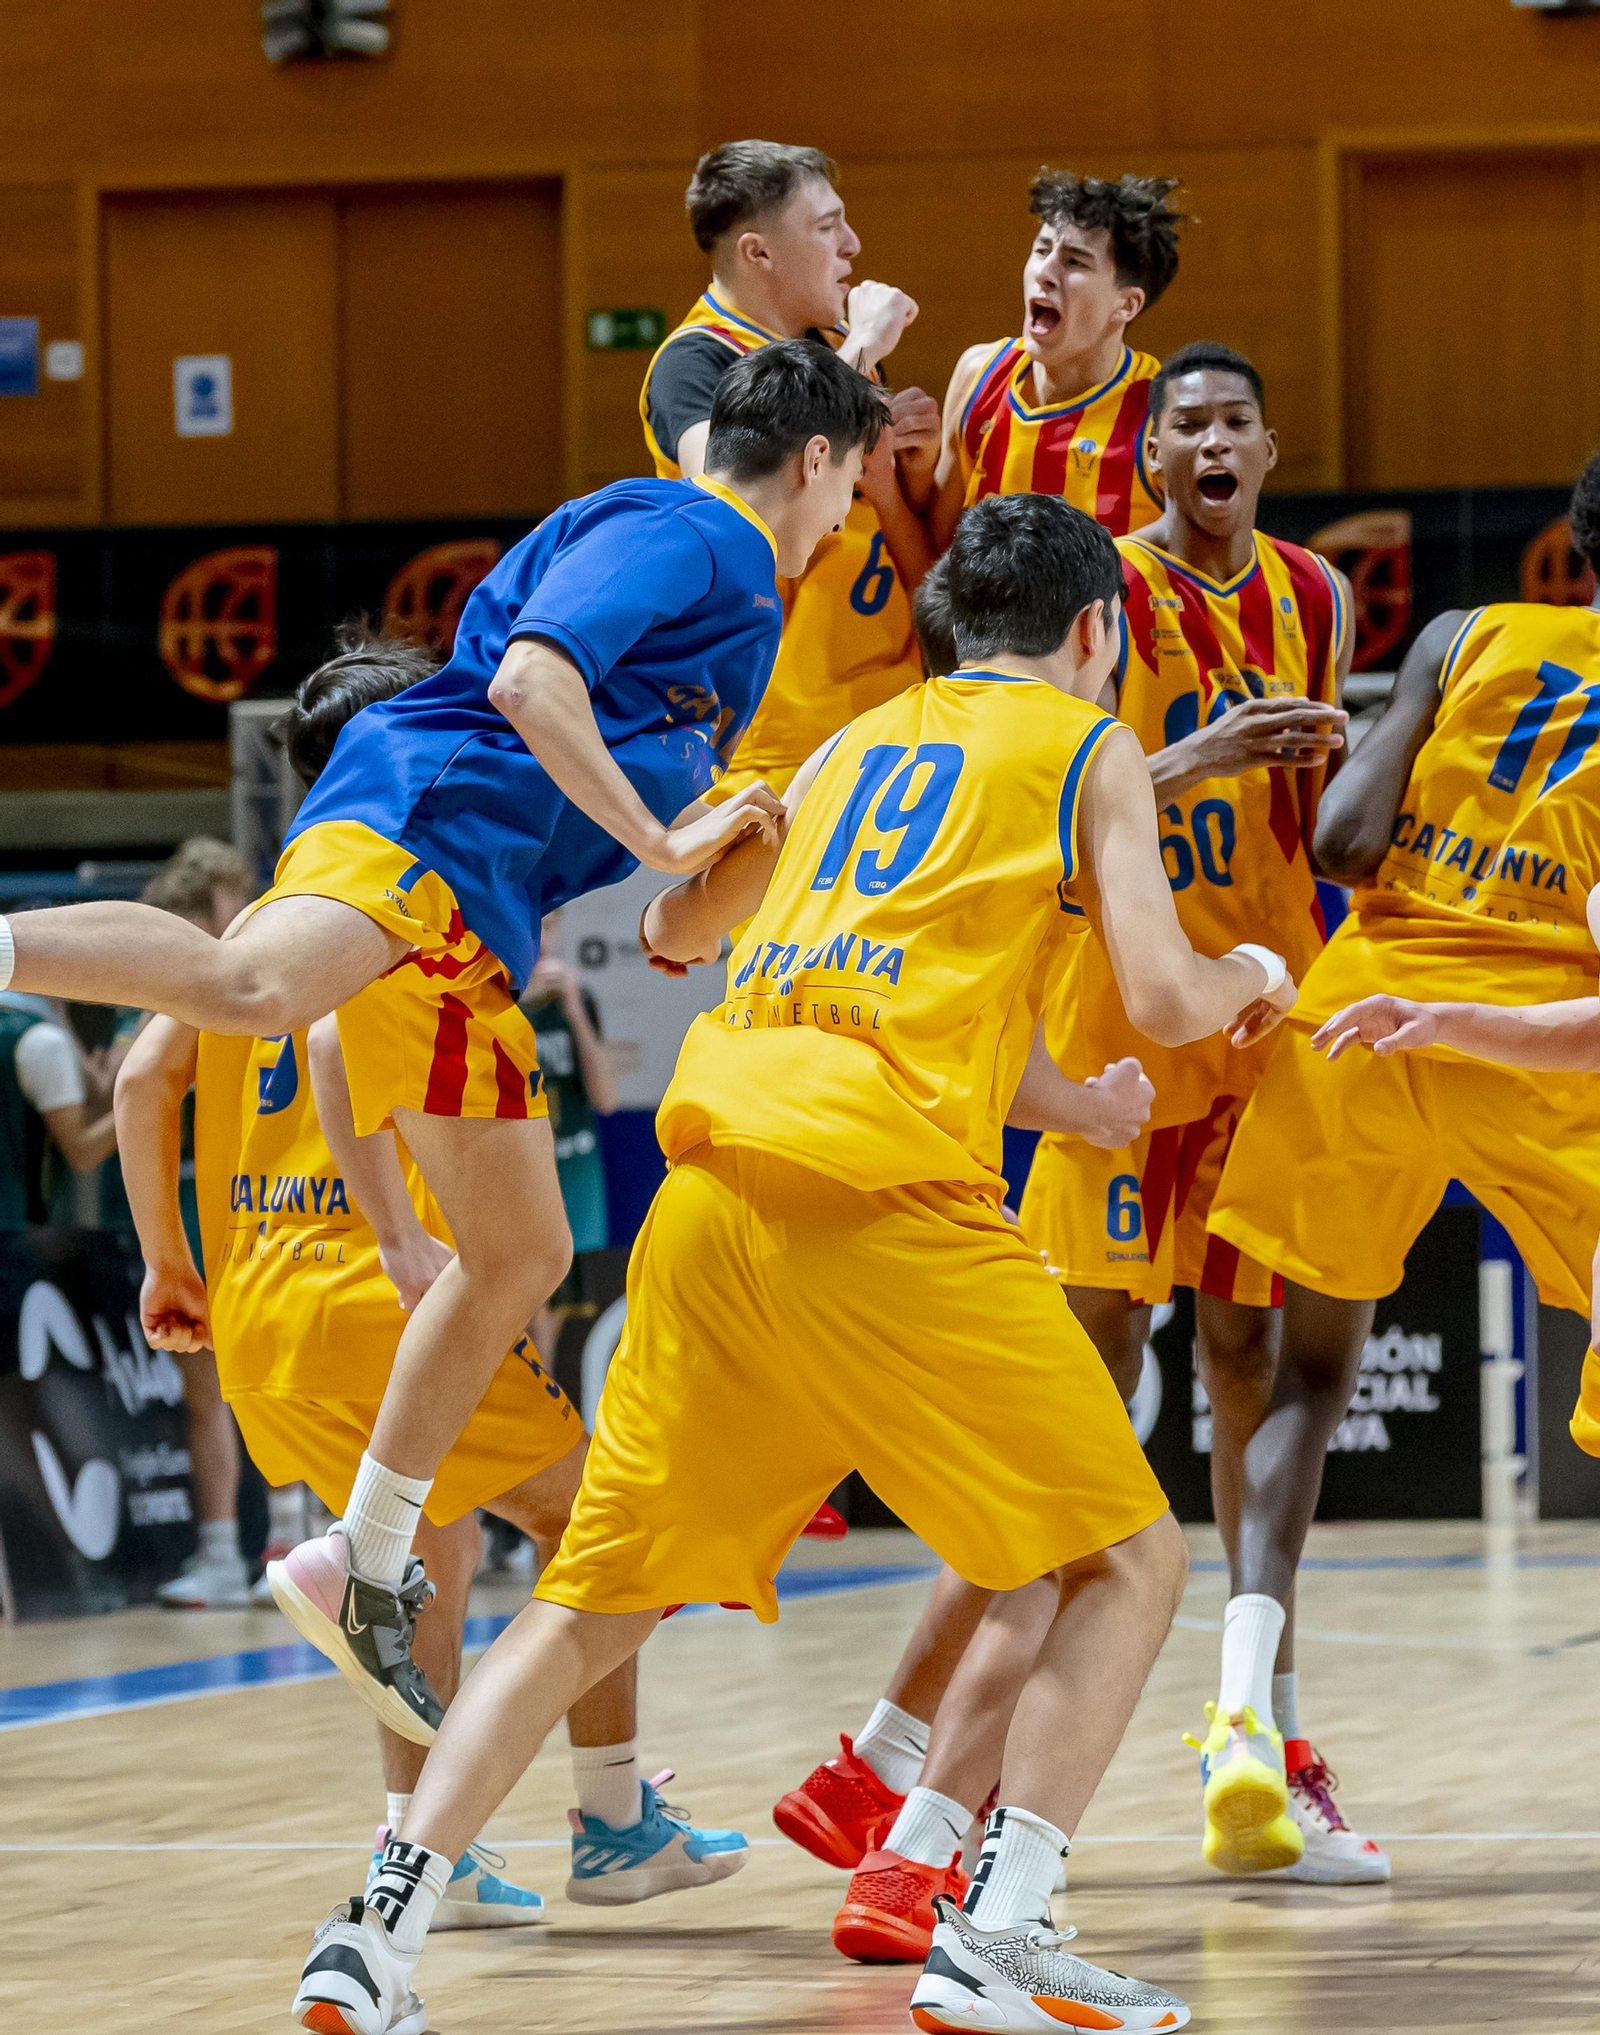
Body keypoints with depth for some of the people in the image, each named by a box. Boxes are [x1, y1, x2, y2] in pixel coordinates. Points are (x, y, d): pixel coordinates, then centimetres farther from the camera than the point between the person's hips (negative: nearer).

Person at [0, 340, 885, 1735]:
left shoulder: (743, 594, 30)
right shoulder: (681, 534, -1)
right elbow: (528, 679, -18)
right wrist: (662, 843, -15)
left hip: (471, 930, 10)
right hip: (420, 819, -10)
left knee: (523, 1256, 12)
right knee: (246, 988, -42)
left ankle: (366, 1571, 18)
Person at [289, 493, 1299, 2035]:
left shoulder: (856, 743, 27)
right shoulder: (1089, 747, 11)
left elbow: (678, 930, 40)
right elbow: (1163, 999, 1)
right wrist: (1251, 978, 24)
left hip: (712, 1194, 6)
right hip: (885, 1205, -6)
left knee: (602, 1594, 13)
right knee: (1130, 1558, 5)